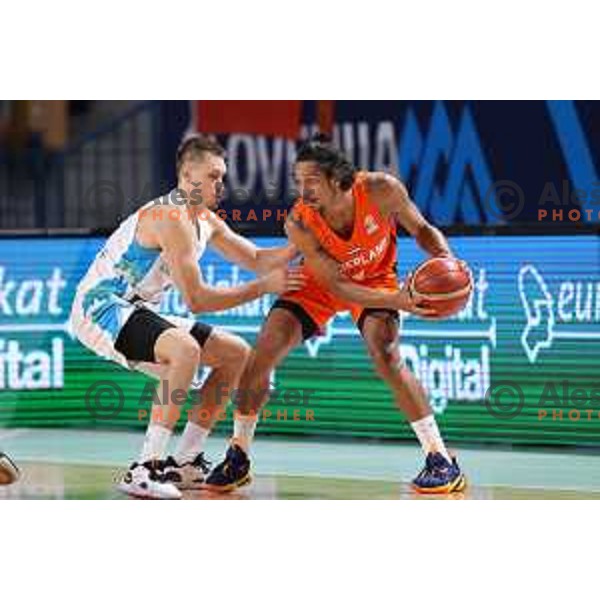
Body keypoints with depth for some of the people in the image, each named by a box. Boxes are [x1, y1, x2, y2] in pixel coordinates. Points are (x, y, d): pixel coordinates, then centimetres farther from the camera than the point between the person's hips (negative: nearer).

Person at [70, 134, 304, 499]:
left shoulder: (205, 219, 9)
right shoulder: (171, 219, -22)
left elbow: (256, 259, 15)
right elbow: (196, 300, -26)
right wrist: (263, 287, -21)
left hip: (135, 310, 10)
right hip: (99, 308, -10)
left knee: (237, 354, 10)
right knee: (185, 350, -36)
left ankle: (184, 463, 10)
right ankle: (145, 470, -32)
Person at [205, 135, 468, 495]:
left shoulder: (381, 191, -31)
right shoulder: (299, 224, -30)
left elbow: (423, 230, -12)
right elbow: (337, 286, -28)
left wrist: (445, 259, -34)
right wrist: (396, 301, -42)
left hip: (375, 278, -1)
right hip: (320, 283, 1)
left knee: (386, 355, -26)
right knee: (262, 354, -10)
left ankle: (442, 461, -18)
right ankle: (238, 458, 10)